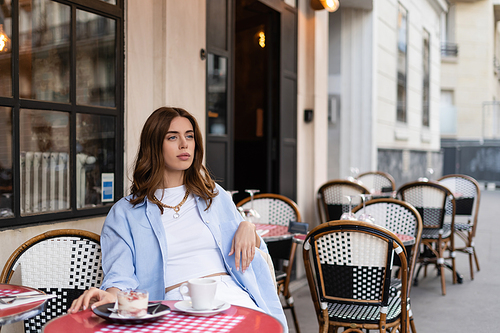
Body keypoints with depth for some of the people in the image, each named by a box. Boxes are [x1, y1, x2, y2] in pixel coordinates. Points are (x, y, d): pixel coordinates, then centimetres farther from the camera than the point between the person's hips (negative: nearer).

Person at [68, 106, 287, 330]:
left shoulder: (215, 195, 22)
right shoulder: (125, 213, 12)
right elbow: (121, 273, 0)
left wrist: (248, 228, 4)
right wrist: (111, 294, -24)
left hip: (229, 293, 3)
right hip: (175, 302, -3)